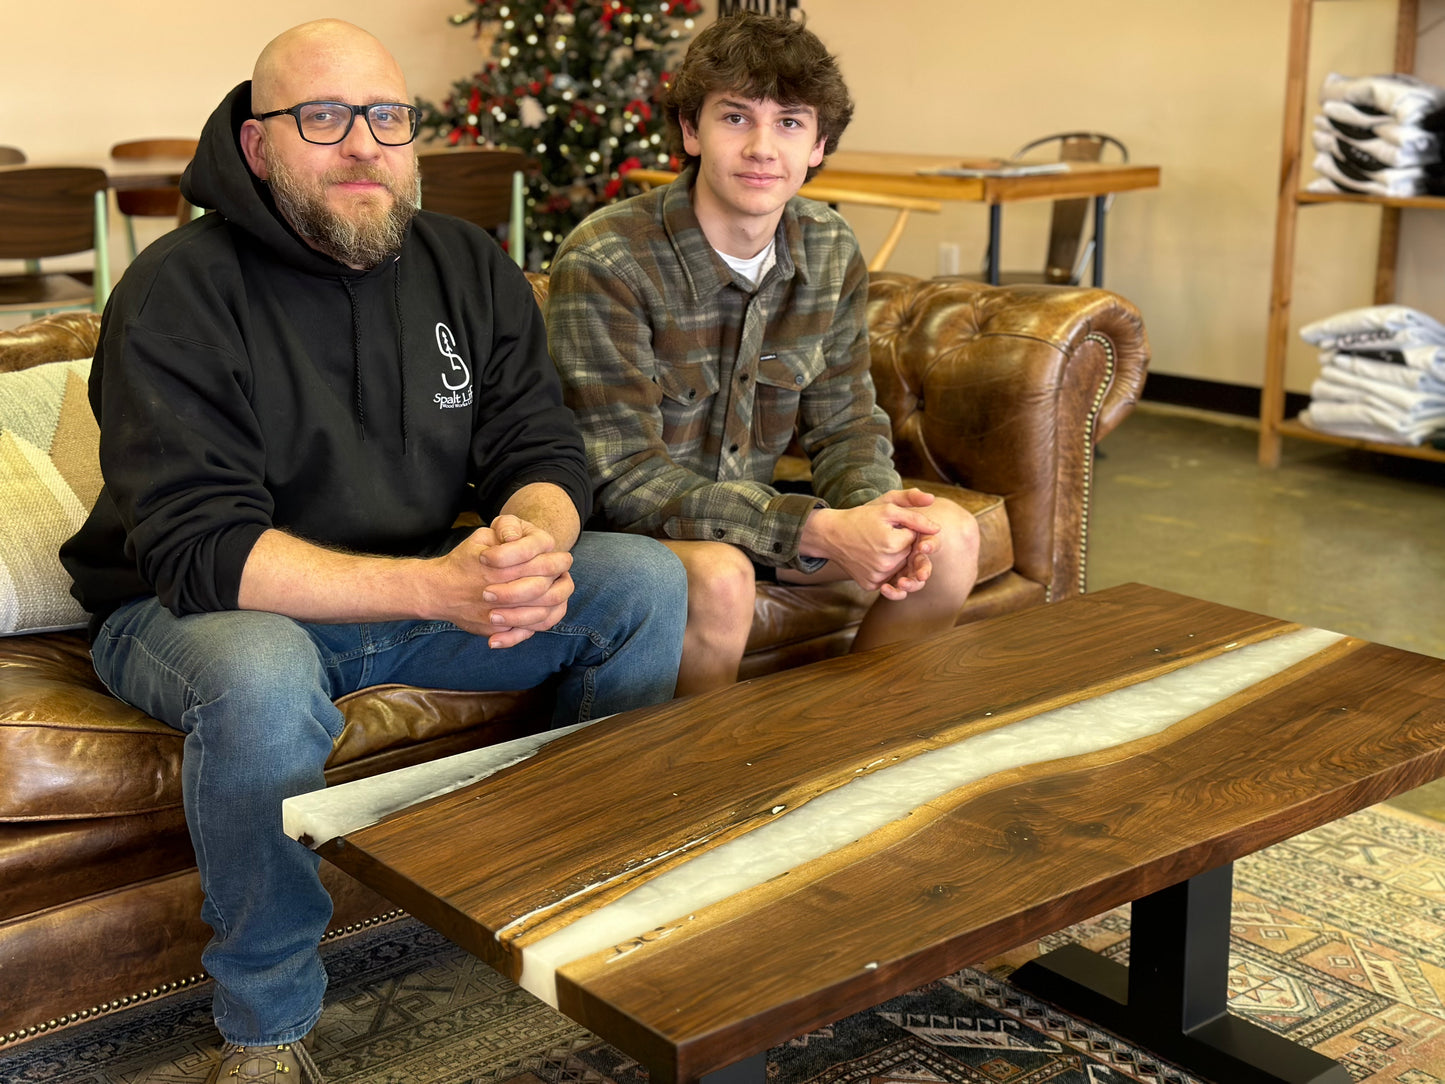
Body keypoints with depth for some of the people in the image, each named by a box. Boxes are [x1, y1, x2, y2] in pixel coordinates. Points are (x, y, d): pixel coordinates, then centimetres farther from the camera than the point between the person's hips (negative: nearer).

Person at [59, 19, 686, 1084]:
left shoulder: (469, 266, -1)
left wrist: (533, 541, -30)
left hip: (426, 585, 6)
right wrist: (439, 586, -38)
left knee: (647, 582, -10)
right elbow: (199, 550, -28)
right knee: (265, 681, -40)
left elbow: (544, 453, -3)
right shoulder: (179, 294, -19)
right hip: (197, 606, -5)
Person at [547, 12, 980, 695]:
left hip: (750, 509, 7)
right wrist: (818, 530, -33)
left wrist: (874, 504, -22)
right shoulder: (605, 263, -24)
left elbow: (845, 423, 4)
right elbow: (622, 477, -26)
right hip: (621, 527, -6)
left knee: (949, 538, -7)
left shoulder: (831, 252, -2)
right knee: (718, 577, -37)